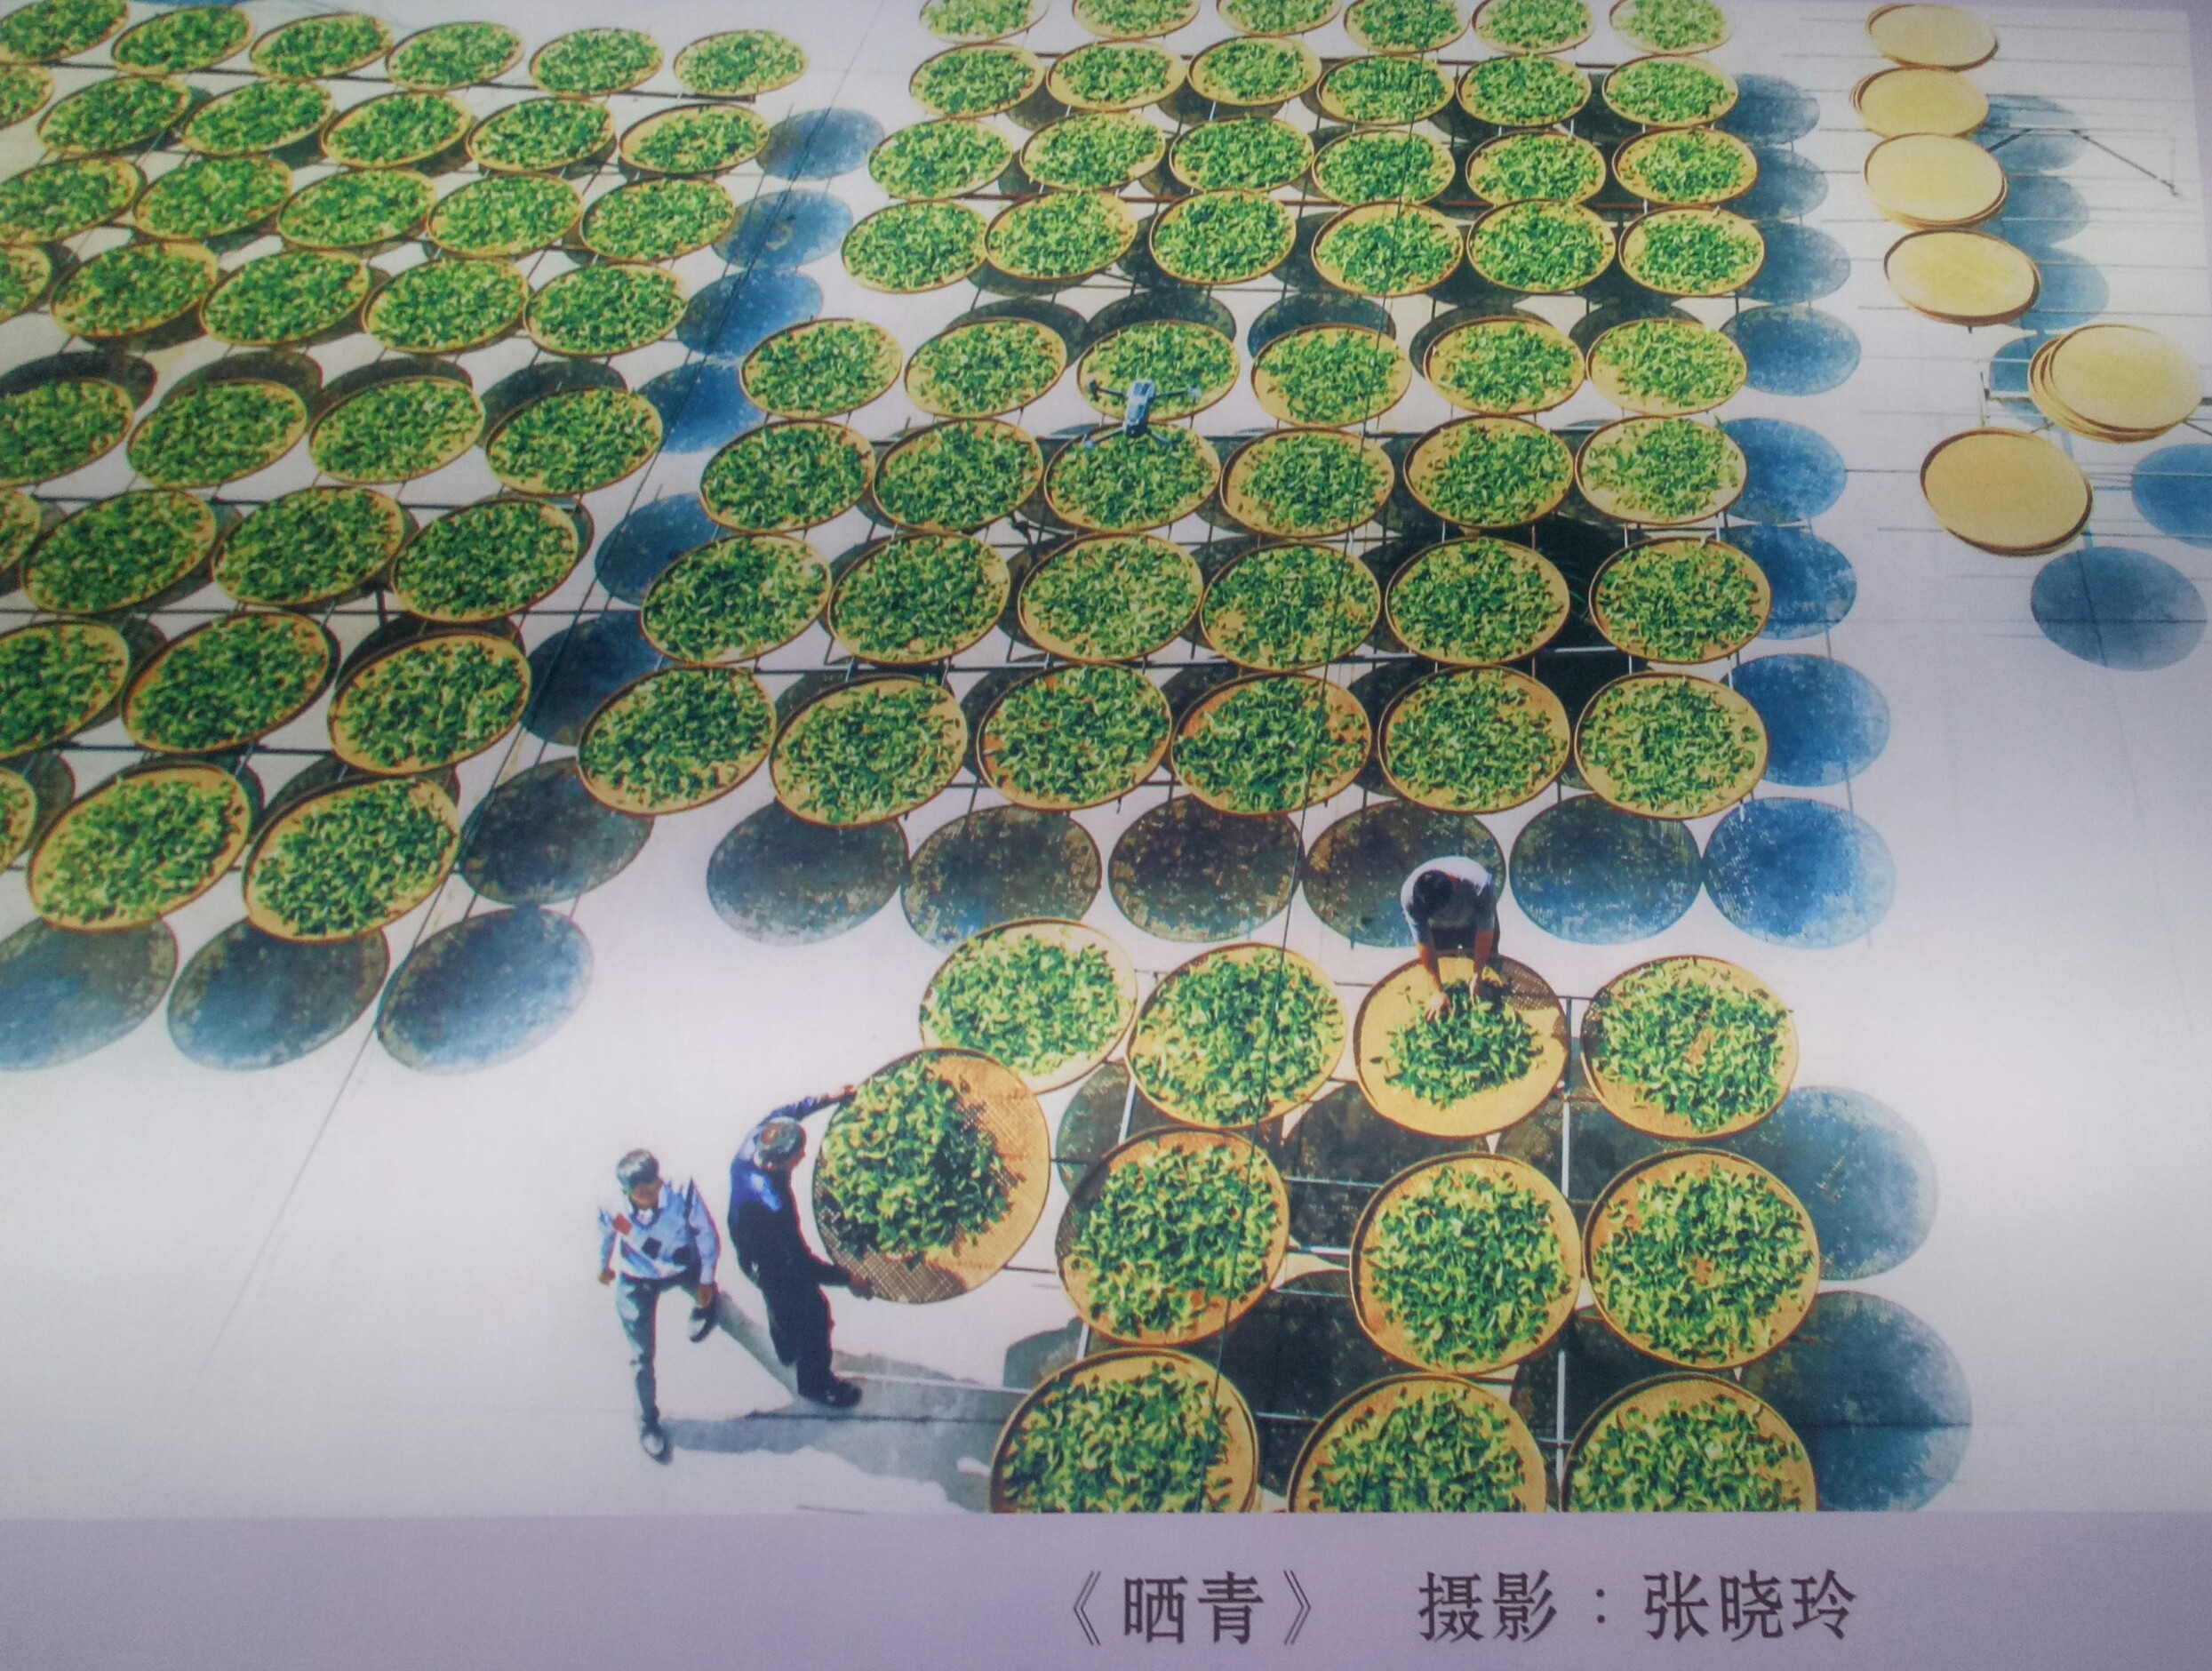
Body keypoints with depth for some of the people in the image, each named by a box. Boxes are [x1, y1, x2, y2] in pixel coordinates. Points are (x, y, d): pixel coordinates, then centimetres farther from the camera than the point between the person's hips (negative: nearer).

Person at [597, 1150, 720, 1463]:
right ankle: (648, 1422, 31)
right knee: (642, 1356, 8)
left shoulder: (683, 1191, -37)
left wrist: (707, 1279, -10)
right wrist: (605, 1266, 13)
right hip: (636, 1279, 0)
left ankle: (702, 1309, 59)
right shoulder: (611, 1205, -31)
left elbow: (706, 1232, -19)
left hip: (684, 1266, 0)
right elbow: (606, 1232, -6)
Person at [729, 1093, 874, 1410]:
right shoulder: (770, 1208, -46)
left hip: (749, 1249, 7)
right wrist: (848, 1279, -23)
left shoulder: (753, 1144, -28)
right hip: (772, 1265, -7)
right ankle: (815, 1383, 42)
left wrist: (826, 1099, -11)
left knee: (781, 1305, 34)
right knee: (812, 1314, 17)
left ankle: (788, 1351, 62)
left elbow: (783, 1114, -5)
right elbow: (800, 1263, -33)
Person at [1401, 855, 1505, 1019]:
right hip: (1438, 924, 1)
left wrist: (1478, 976, -21)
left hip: (1474, 918, -1)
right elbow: (1425, 947, -29)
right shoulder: (1409, 896, -39)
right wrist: (1438, 992, -23)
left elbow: (1485, 933, -28)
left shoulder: (1480, 886, -44)